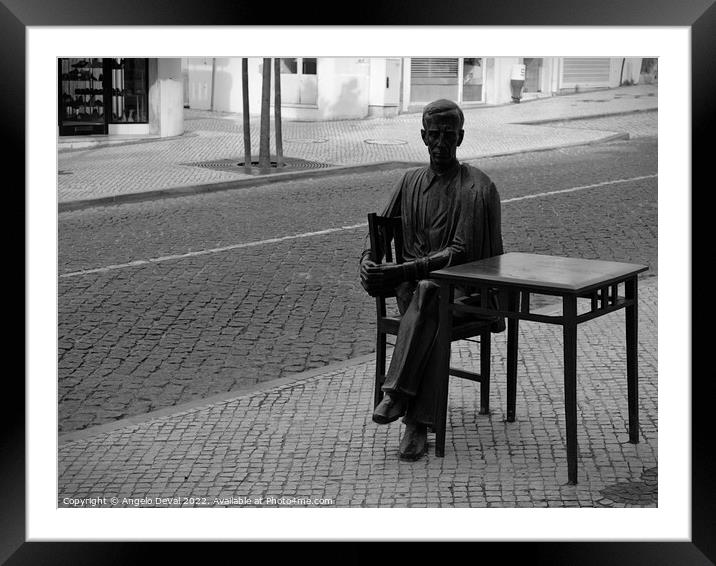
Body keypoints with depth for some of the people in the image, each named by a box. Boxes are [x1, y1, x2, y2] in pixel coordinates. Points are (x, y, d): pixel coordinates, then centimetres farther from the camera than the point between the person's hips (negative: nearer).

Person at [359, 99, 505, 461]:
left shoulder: (477, 188, -6)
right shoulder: (412, 181, 14)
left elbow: (461, 253, -16)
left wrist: (402, 272, -25)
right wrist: (369, 260, -6)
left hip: (461, 286, -3)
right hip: (413, 283, 3)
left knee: (427, 293, -38)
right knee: (431, 321, -33)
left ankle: (398, 393, -37)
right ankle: (417, 422, -36)